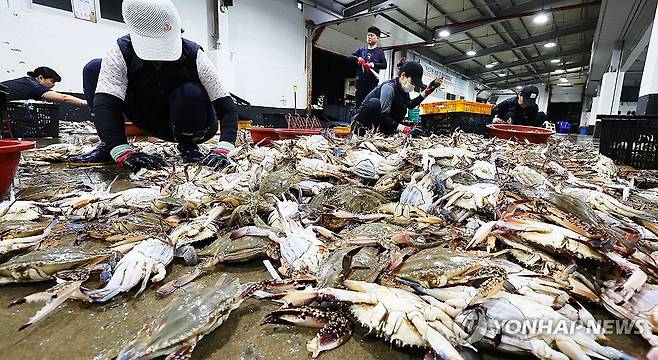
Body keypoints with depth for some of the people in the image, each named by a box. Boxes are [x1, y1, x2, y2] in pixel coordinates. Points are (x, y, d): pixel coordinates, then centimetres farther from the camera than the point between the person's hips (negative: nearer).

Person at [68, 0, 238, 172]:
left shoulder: (194, 56, -23)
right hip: (153, 123, 3)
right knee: (93, 69, -10)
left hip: (196, 129, -2)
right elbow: (104, 104, -28)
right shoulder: (121, 53, -18)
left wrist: (221, 150, -41)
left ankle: (188, 146, -8)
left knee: (191, 93, -35)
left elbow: (228, 108, -26)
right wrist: (124, 154, -43)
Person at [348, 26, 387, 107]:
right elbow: (350, 57, 9)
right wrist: (358, 58, -12)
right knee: (358, 102, -1)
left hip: (373, 81, -2)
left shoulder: (379, 52, 11)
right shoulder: (361, 50, 19)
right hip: (360, 80, 3)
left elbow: (384, 65, -1)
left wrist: (374, 64, -19)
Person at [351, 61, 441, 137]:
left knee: (402, 109, -3)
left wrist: (428, 90, 8)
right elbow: (383, 115, -30)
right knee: (375, 103, -35)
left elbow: (410, 105, 17)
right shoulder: (389, 87, -22)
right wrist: (405, 129, -36)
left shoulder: (403, 88, 3)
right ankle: (359, 126, -16)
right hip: (362, 118, -8)